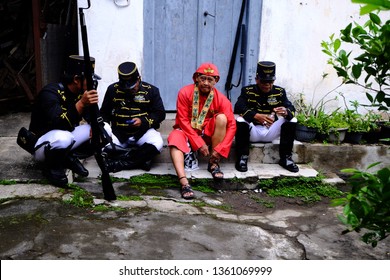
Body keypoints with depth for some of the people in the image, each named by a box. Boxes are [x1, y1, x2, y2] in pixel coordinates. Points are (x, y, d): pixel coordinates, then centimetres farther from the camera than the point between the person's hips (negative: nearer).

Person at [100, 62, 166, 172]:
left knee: (157, 143, -34)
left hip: (143, 131, -1)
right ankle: (141, 159, -23)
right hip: (118, 132, 1)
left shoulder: (151, 90, 1)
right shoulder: (113, 89, 6)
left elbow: (160, 113, 2)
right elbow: (104, 113, 15)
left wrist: (143, 121, -15)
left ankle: (120, 162, -28)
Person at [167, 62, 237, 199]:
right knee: (174, 140, -34)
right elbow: (183, 120, -15)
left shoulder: (221, 99, -11)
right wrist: (199, 143, -22)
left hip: (207, 132, 2)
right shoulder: (185, 92, -14)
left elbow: (231, 125, -15)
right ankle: (184, 183, -49)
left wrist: (220, 149, -24)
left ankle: (213, 163, -16)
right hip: (187, 130, -1)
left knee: (221, 117, -26)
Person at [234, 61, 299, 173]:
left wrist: (286, 112, -37)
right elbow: (238, 108, -22)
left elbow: (291, 108, -10)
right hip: (253, 132, -3)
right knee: (240, 120, -30)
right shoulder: (247, 91, -5)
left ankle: (286, 158, -10)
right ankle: (242, 157, -21)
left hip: (270, 132, 3)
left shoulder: (280, 92, 3)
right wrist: (256, 116, -41)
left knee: (291, 120, -16)